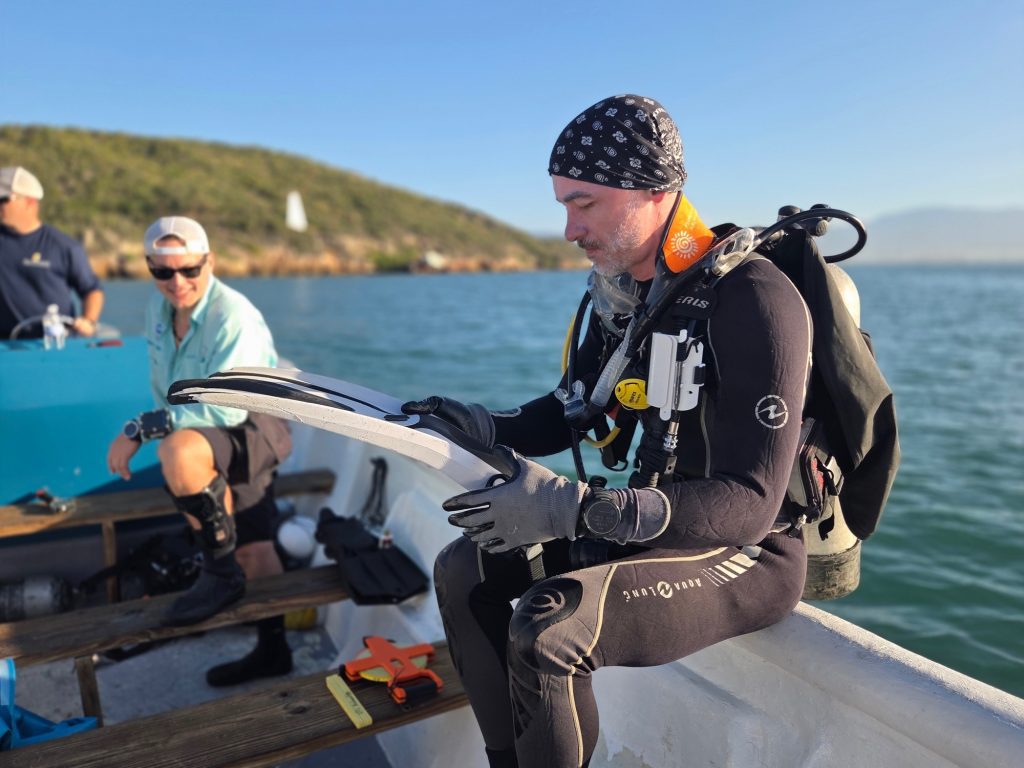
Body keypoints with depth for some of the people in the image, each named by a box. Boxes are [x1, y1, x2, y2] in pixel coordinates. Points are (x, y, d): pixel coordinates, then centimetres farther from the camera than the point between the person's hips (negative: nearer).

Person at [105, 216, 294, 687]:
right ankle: (272, 651, 25)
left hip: (253, 429, -7)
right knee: (254, 549, 11)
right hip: (206, 437, 7)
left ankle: (221, 572, -19)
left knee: (179, 451, -37)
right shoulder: (158, 308, 2)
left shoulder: (235, 318, -24)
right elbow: (163, 386, 13)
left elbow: (225, 407, -32)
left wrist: (140, 430, -32)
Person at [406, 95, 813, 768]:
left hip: (752, 549, -8)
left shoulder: (753, 300, -23)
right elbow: (575, 408, 13)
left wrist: (575, 509, -37)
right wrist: (493, 428, -7)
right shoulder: (623, 290, 2)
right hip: (660, 516, 8)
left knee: (546, 629, -29)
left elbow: (749, 504, -28)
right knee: (464, 570, 2)